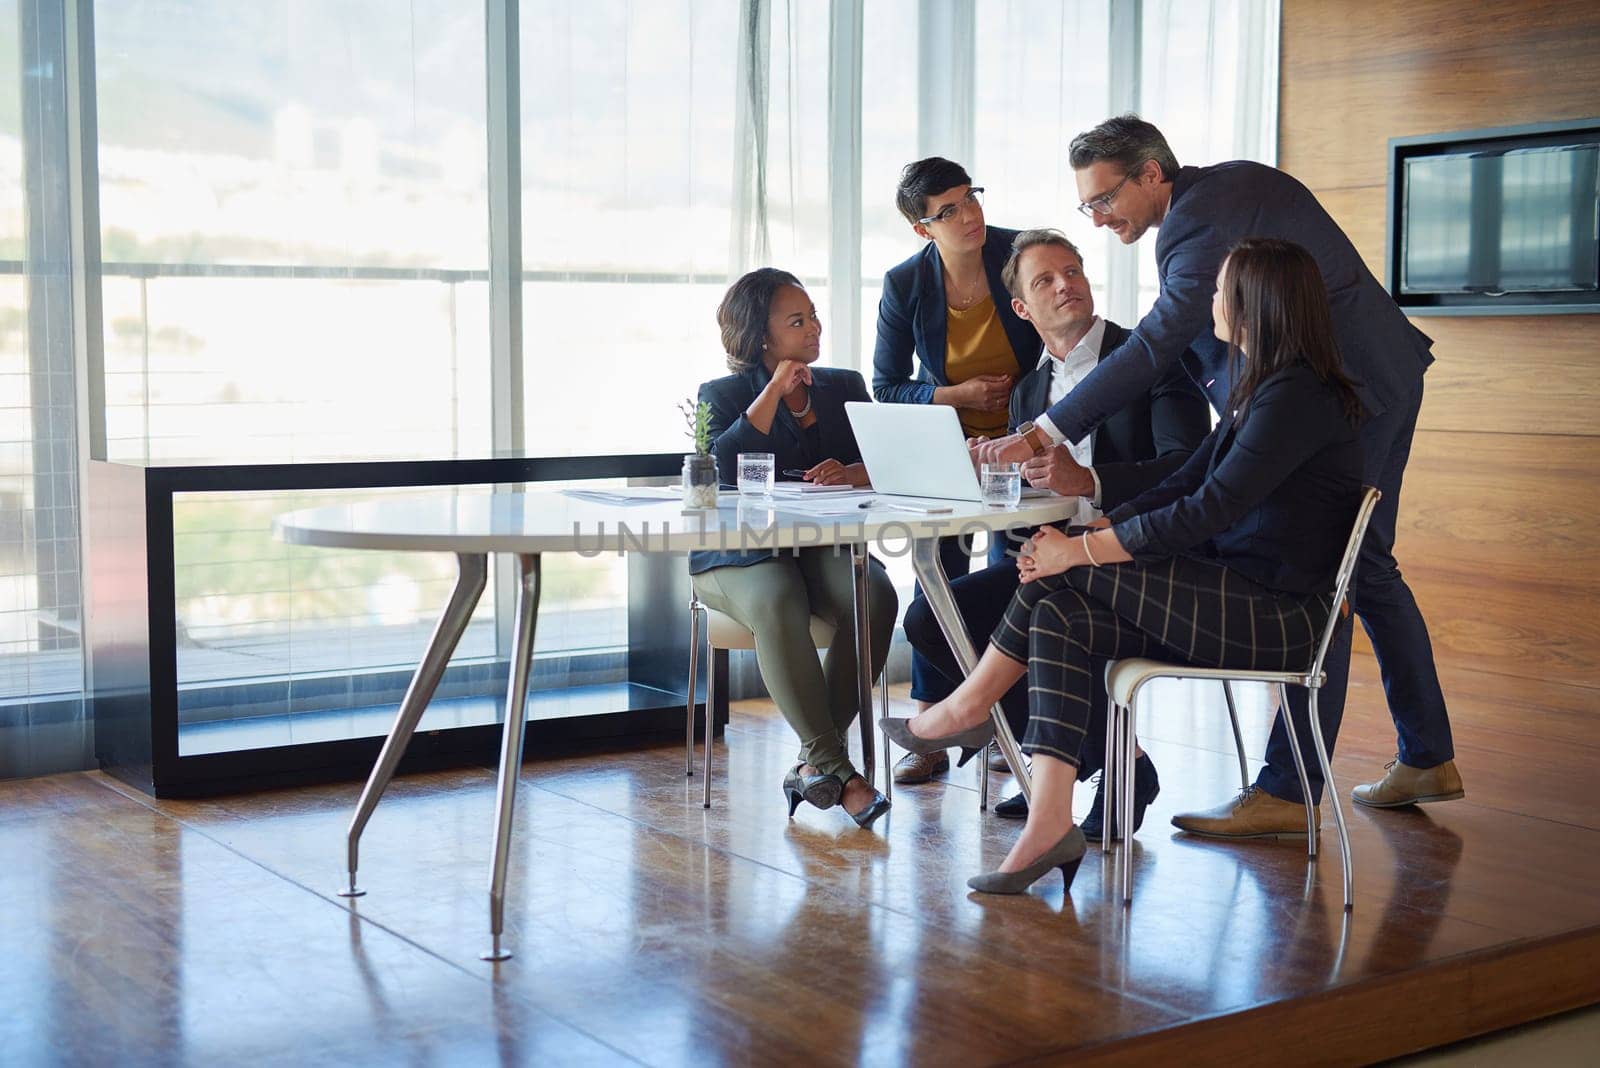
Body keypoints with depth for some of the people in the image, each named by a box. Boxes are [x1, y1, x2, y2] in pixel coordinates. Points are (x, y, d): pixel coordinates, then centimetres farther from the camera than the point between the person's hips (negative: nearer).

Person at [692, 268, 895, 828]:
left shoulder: (844, 387, 19)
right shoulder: (723, 395, 9)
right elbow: (720, 467, -13)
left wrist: (853, 474, -17)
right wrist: (774, 392, -9)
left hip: (825, 545, 3)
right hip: (742, 555, -3)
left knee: (875, 597, -31)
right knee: (778, 607, -37)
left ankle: (814, 763, -26)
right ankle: (835, 769, -36)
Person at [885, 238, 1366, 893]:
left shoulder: (1298, 396, -16)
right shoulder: (1258, 390, 17)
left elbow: (1208, 511, -23)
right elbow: (1182, 485, 13)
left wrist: (1084, 549, -20)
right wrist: (1094, 529, -2)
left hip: (1277, 617, -9)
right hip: (1233, 599, 9)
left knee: (1071, 571, -17)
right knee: (1059, 619, -11)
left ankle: (972, 704, 2)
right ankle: (1050, 825, -17)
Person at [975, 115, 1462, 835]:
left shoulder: (1202, 223, -22)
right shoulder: (1228, 182, 10)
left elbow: (1154, 346, -31)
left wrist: (1045, 435, -35)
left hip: (1353, 391, -11)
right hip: (1382, 378, 11)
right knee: (1367, 568, 17)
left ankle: (1286, 793, -10)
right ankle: (1428, 760, 27)